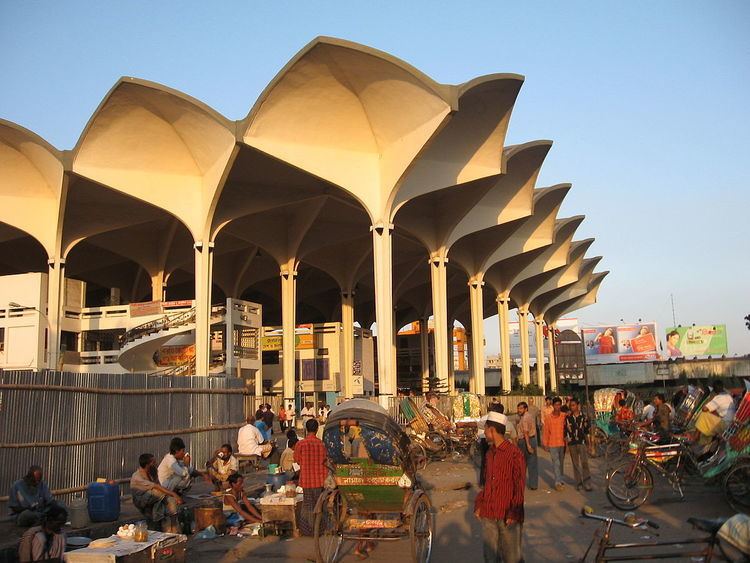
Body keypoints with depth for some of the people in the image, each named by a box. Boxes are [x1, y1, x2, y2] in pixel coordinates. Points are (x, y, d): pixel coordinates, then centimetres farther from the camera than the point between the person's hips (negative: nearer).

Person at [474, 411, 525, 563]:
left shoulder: (514, 454, -12)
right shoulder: (489, 453, 10)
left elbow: (519, 488, -10)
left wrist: (513, 514, -12)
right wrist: (478, 505, 12)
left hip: (507, 516, -6)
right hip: (488, 515, 6)